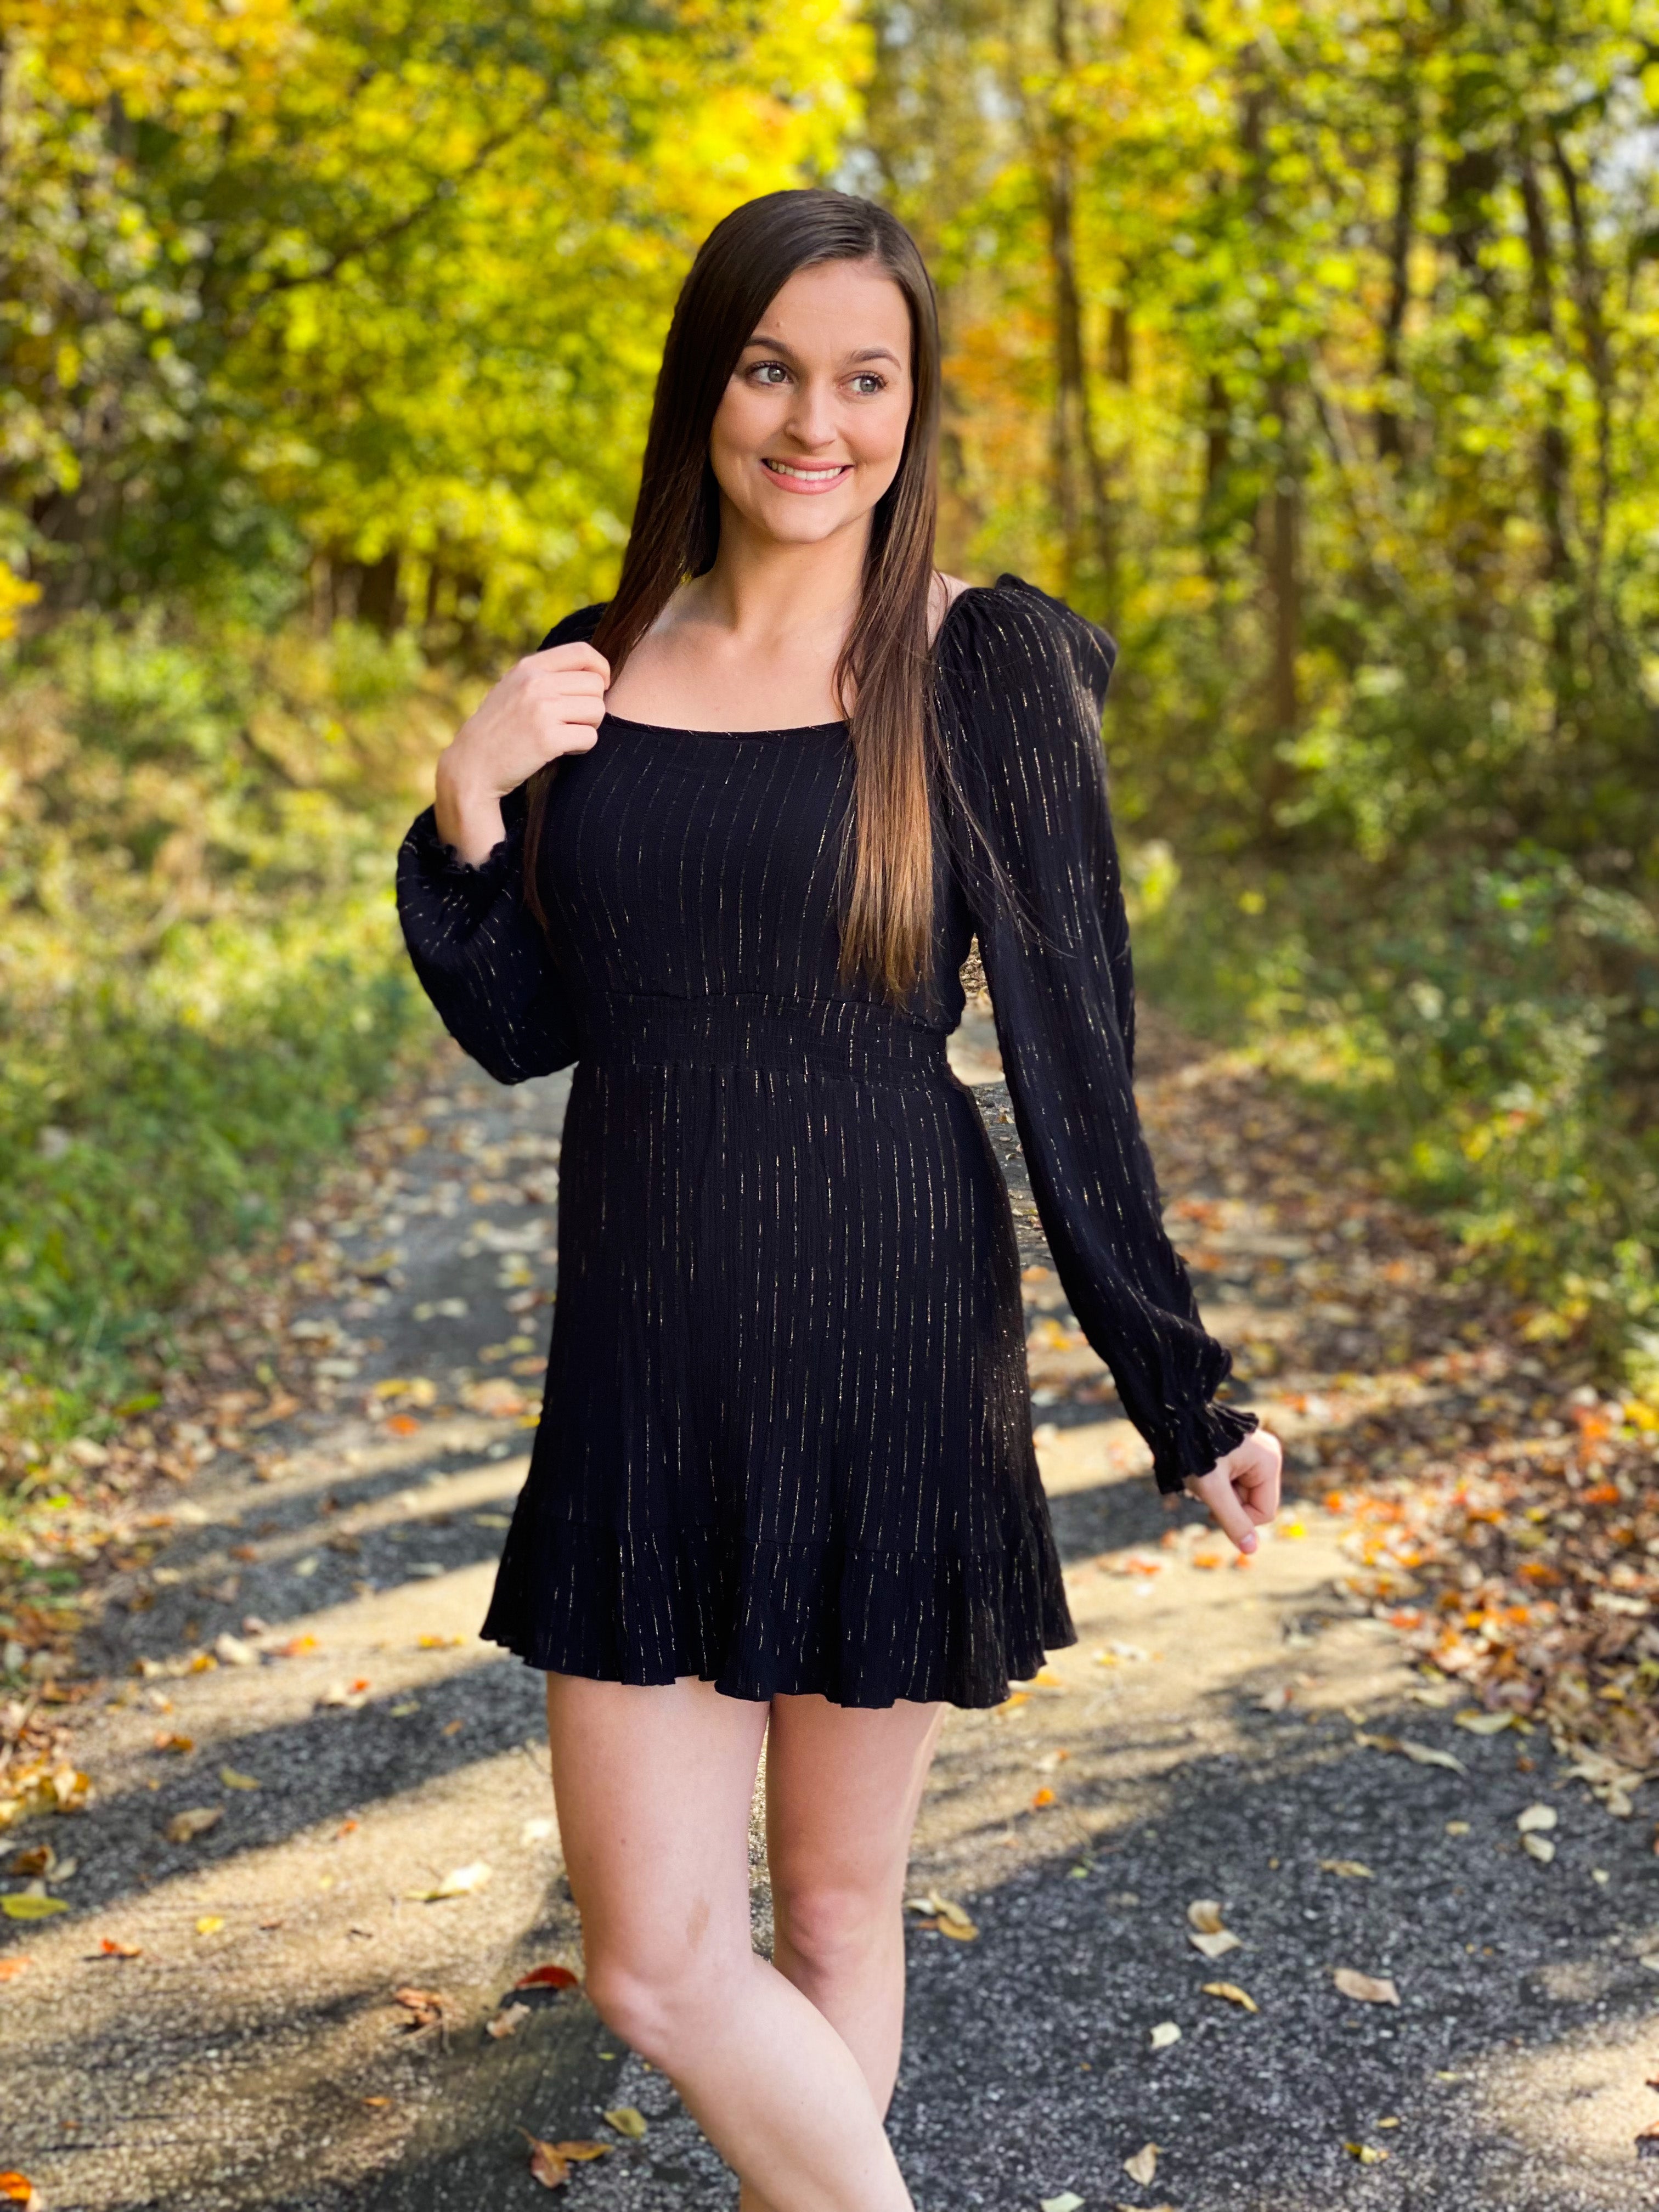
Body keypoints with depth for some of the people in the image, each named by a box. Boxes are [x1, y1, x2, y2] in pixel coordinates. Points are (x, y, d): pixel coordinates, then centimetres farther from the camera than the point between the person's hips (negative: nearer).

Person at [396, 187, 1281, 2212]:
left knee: (835, 1902, 13)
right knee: (654, 1962, 5)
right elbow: (525, 1031, 10)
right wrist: (468, 813, -7)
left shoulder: (984, 667, -5)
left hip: (887, 1342, -3)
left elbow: (1070, 1057, -4)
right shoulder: (596, 672, 6)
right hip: (644, 1361, 4)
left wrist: (1179, 1392, -3)